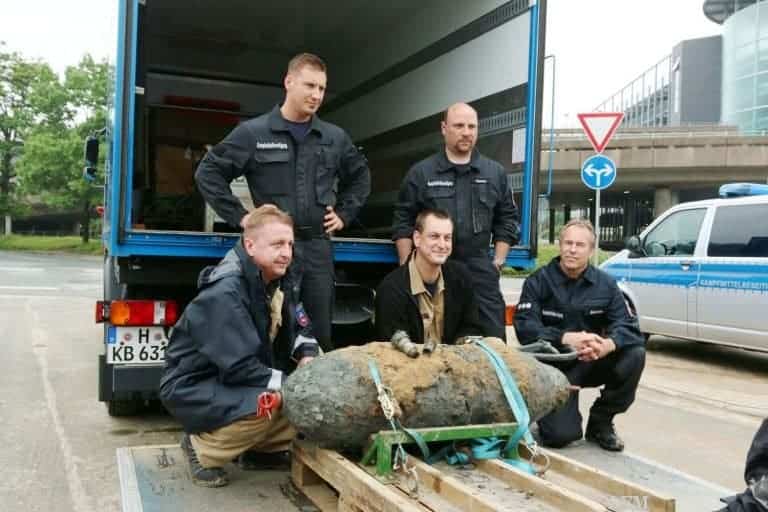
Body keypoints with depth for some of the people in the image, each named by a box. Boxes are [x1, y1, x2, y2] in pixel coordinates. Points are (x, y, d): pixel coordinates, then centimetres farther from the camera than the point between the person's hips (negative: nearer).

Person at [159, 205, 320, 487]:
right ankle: (202, 447, -7)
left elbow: (299, 329, 9)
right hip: (192, 388, -8)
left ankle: (258, 448, 9)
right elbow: (240, 367, -31)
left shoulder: (280, 280, -2)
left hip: (241, 381, 8)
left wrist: (307, 357, -12)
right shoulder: (224, 294, -27)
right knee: (268, 404, -34)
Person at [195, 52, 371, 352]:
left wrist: (345, 214, 14)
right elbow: (208, 173, 2)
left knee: (320, 335, 7)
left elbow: (360, 175, 26)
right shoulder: (253, 133, -1)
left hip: (318, 247, 3)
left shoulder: (335, 137, 10)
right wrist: (239, 217, -4)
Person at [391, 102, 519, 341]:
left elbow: (507, 220, 13)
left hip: (479, 269, 2)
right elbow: (403, 223, 4)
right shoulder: (420, 172, 4)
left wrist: (497, 262, 5)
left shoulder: (495, 173, 10)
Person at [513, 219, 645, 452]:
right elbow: (525, 328, -19)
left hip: (592, 362, 4)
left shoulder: (605, 284, -1)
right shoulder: (538, 282, -8)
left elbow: (628, 325, -11)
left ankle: (600, 422, -1)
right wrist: (566, 338, -36)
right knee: (561, 435, -22)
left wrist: (607, 345, -34)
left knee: (635, 354, -23)